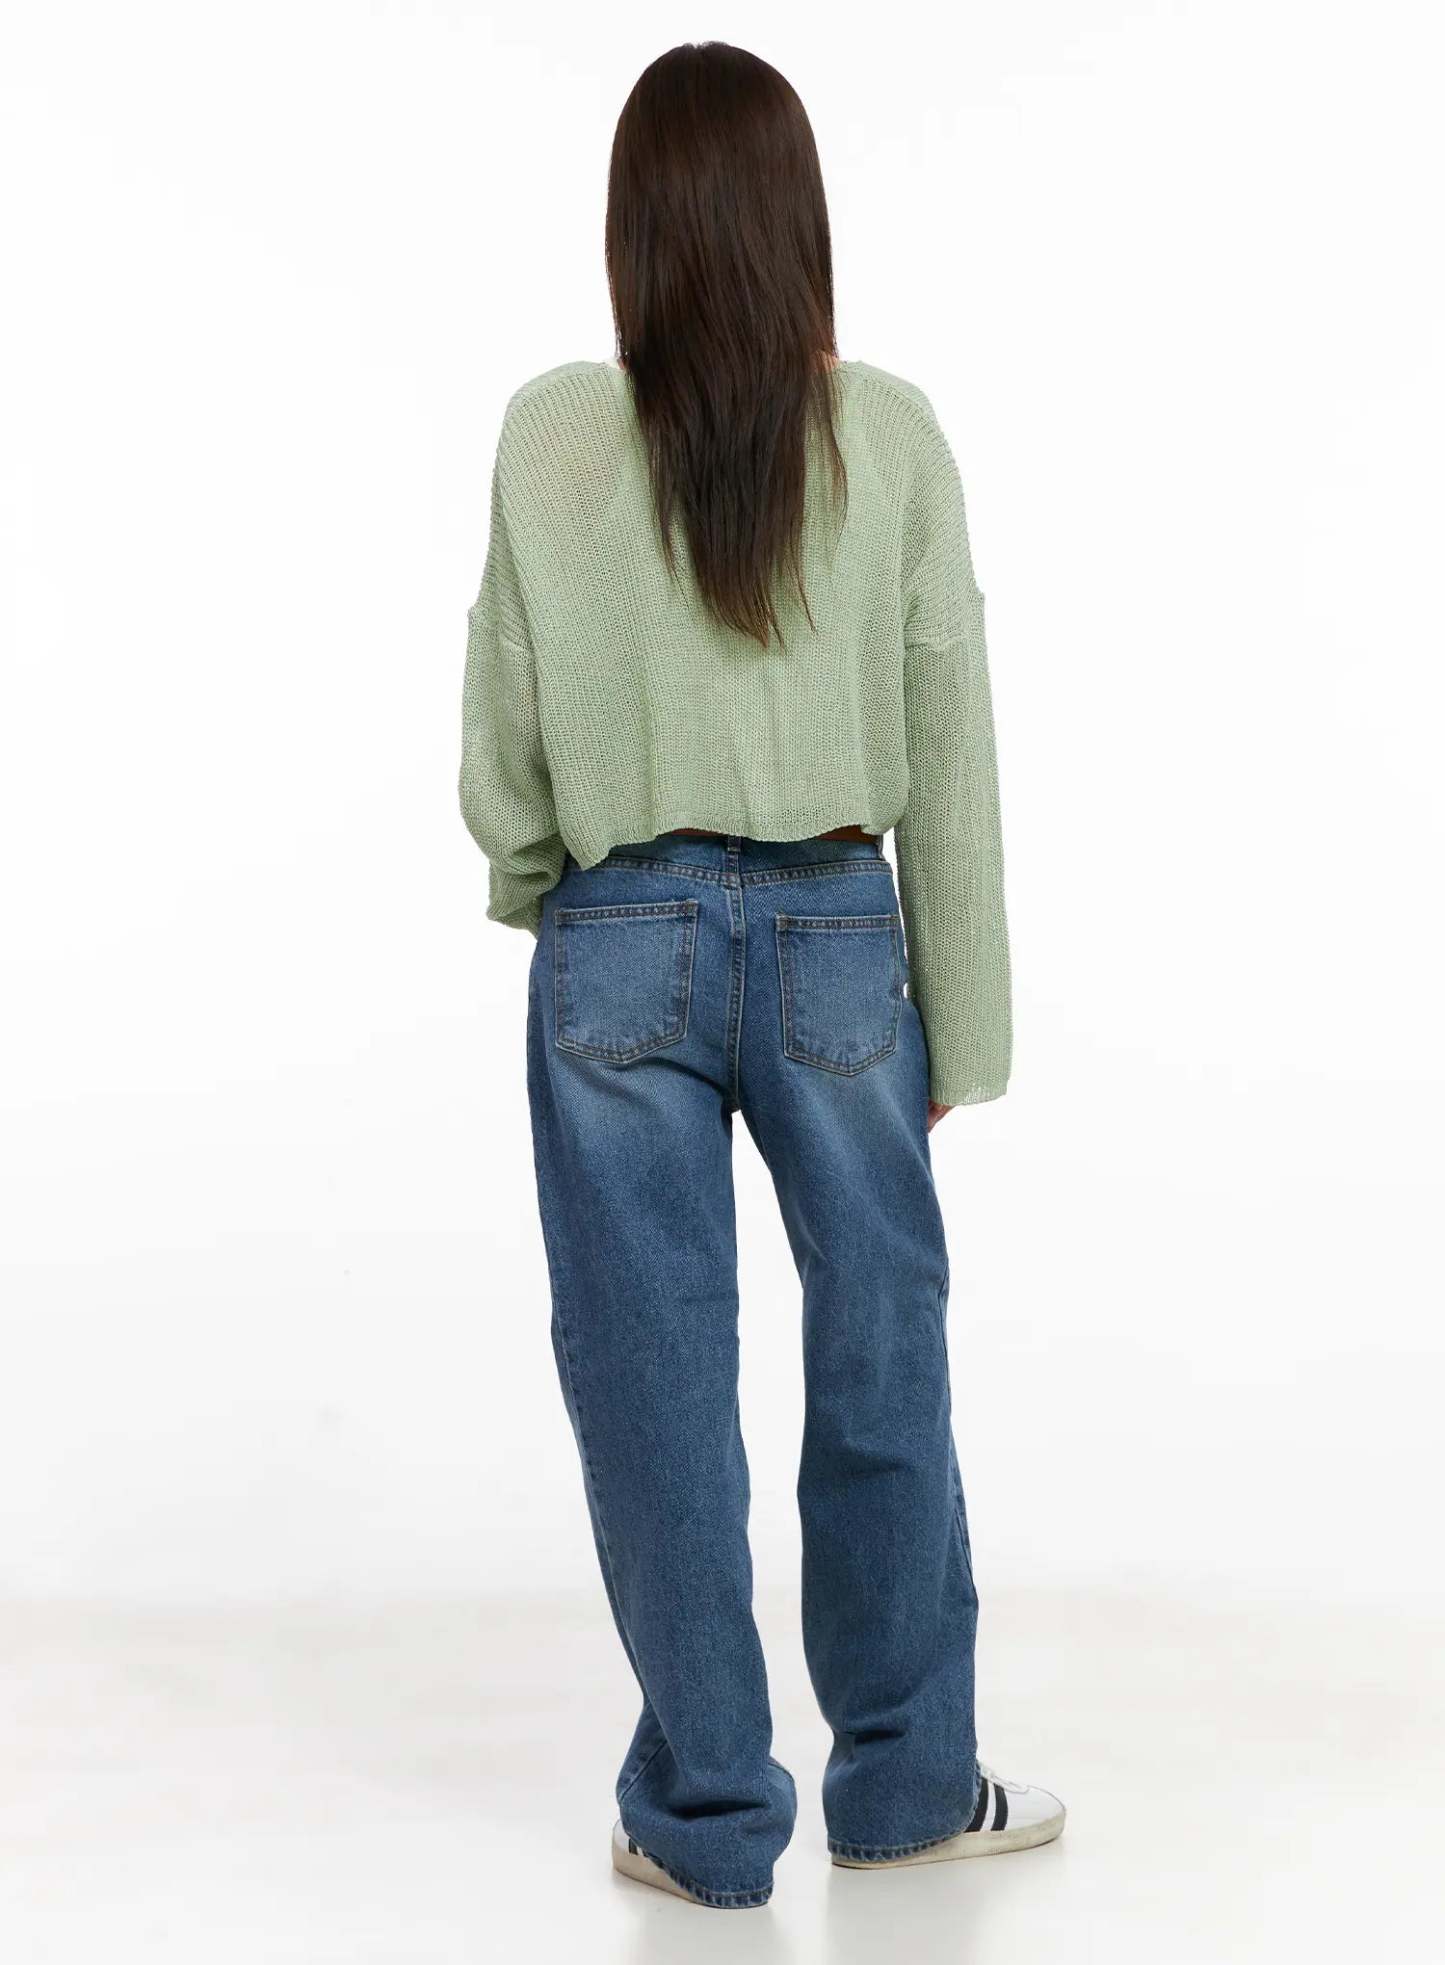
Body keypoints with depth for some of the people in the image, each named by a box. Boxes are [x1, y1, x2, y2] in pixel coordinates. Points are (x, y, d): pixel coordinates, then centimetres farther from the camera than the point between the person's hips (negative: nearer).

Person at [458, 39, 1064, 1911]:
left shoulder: (553, 435, -6)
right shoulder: (891, 437, -4)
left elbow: (506, 754, 0)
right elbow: (948, 752, -1)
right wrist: (960, 1018, 8)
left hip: (621, 948, -1)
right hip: (837, 936, 1)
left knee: (657, 1391, 8)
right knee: (882, 1360, 14)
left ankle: (707, 1814, 19)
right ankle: (904, 1780, 26)